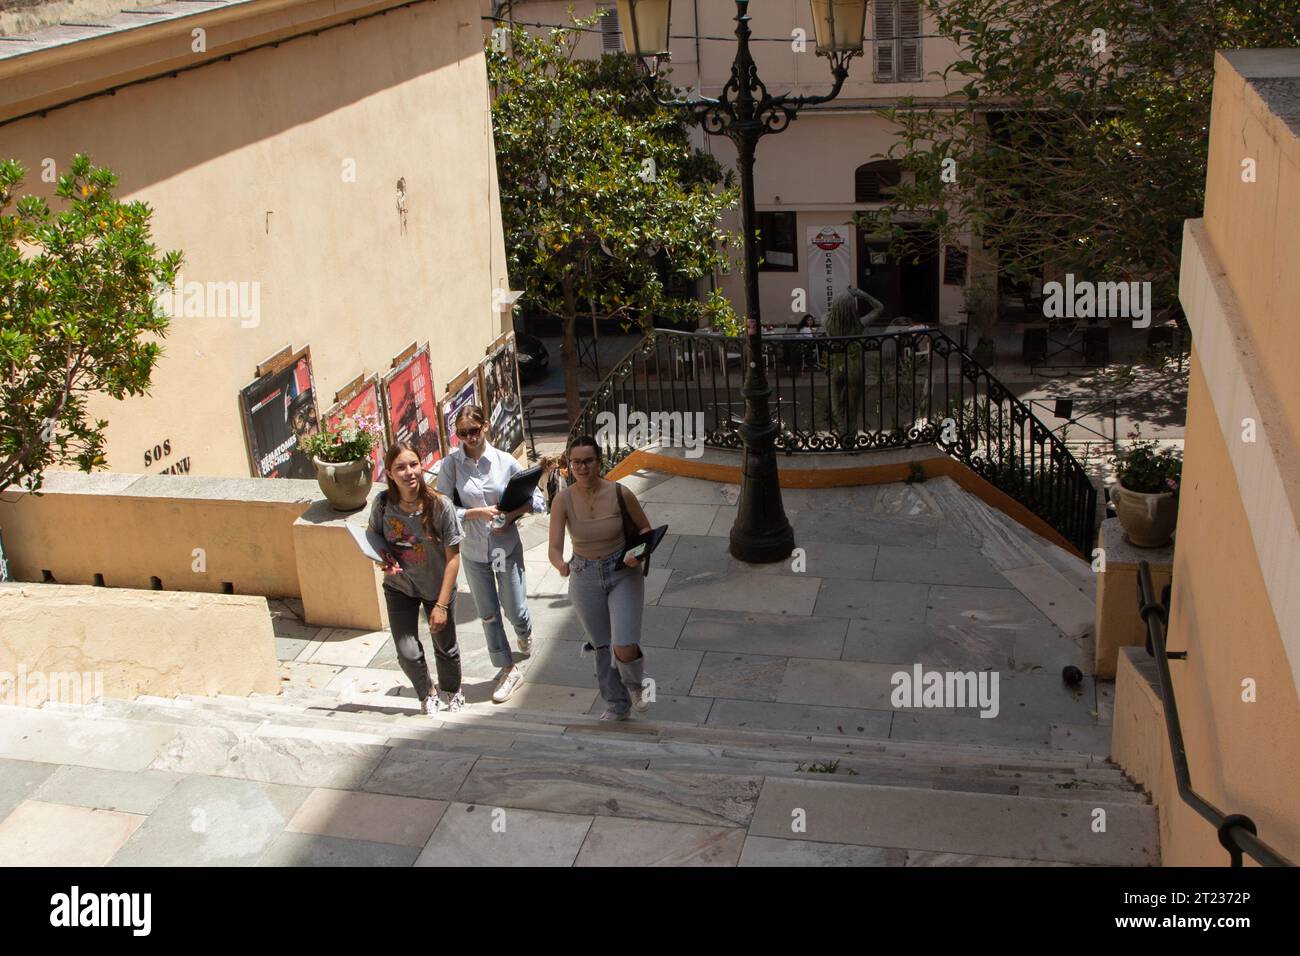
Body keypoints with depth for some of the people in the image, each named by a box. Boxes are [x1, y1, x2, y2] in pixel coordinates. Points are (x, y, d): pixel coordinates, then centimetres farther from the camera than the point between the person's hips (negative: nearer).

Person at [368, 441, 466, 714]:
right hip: (399, 588, 1)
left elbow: (453, 557, -19)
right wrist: (384, 560, -18)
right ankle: (428, 694, 30)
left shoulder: (440, 506, -26)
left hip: (437, 587, -1)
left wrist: (441, 605, -19)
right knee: (408, 653, -3)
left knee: (445, 648, 16)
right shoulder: (383, 503, -18)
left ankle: (451, 692, 49)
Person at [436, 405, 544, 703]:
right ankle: (508, 670, 28)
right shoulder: (451, 464, -11)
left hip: (507, 546, -1)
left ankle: (524, 634, 47)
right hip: (473, 550, 1)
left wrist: (511, 514, -20)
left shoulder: (505, 462, -11)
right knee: (488, 614, 11)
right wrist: (477, 512, -22)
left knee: (515, 610, 10)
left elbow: (536, 500, -5)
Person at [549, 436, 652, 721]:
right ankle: (617, 705, 37)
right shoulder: (563, 500, -12)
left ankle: (636, 682, 23)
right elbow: (555, 548, -17)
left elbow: (645, 529, 1)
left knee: (625, 649, -13)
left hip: (623, 573, -2)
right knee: (601, 647, 14)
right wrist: (561, 565, -40)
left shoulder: (620, 494, -14)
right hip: (585, 577, 2)